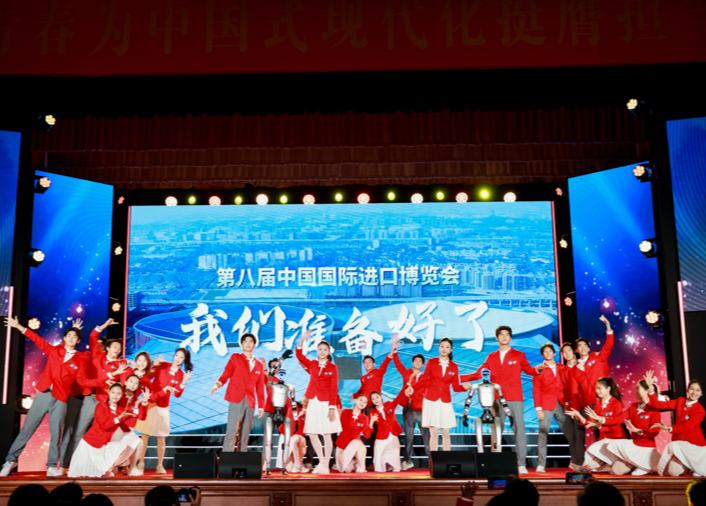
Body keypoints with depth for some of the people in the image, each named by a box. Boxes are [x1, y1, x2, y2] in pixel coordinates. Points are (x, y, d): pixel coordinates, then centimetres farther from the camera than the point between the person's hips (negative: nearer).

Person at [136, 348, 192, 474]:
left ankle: (160, 465, 14)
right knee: (145, 434, 1)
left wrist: (183, 382, -21)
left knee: (161, 437, 5)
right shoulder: (162, 365, -4)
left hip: (162, 407, 1)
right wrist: (153, 366, -17)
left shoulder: (181, 375, -2)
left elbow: (177, 394, -8)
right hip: (150, 402, -1)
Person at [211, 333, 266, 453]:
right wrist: (218, 383, -21)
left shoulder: (259, 365, 17)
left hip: (250, 402, 4)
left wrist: (261, 406, 10)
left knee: (245, 434, 3)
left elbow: (260, 387, 15)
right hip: (237, 400, -4)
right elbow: (226, 374, 0)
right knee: (232, 431, -11)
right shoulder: (235, 357, 10)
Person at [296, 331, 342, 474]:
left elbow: (334, 389, -6)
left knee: (327, 435, 0)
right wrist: (303, 339, -15)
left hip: (326, 403, -4)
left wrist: (332, 407, -13)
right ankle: (322, 462, 18)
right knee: (312, 434, 3)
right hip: (313, 403, 4)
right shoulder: (312, 365, 9)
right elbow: (299, 356, -4)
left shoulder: (332, 368, -1)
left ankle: (326, 466, 6)